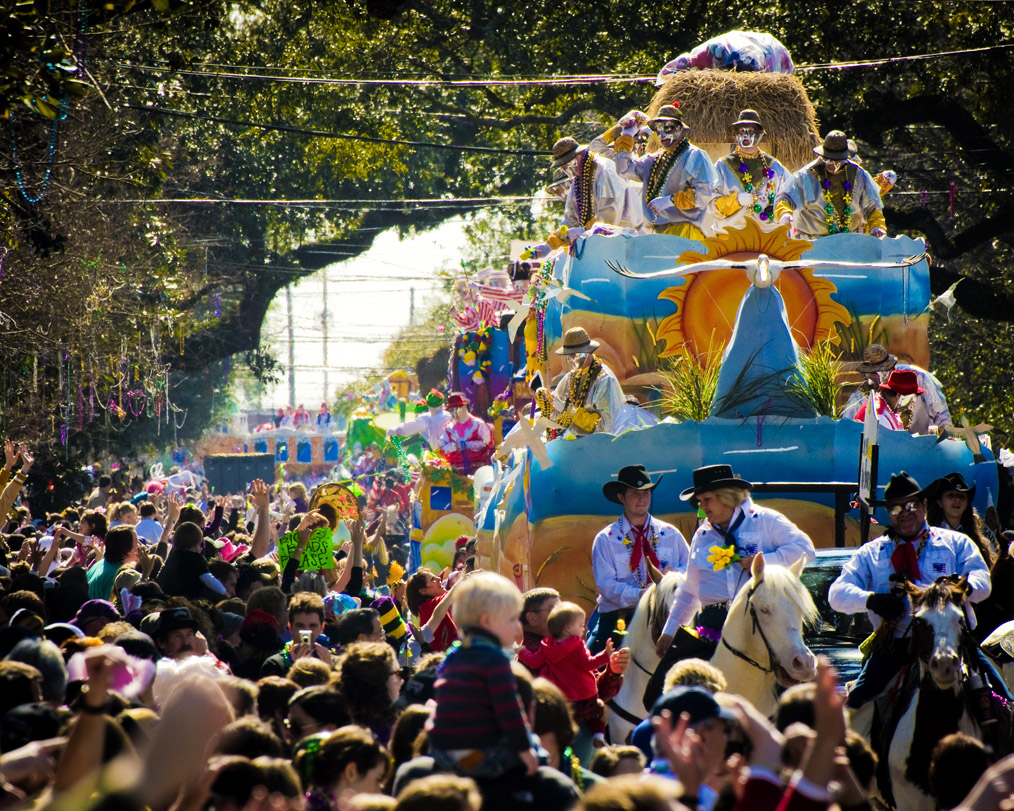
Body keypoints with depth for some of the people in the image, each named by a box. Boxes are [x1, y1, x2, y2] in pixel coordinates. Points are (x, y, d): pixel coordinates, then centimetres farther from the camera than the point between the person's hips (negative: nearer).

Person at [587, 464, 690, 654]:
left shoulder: (671, 534, 14)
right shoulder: (606, 539, 4)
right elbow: (606, 585, -5)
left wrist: (677, 574, -9)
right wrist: (640, 595, -20)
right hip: (618, 618, -2)